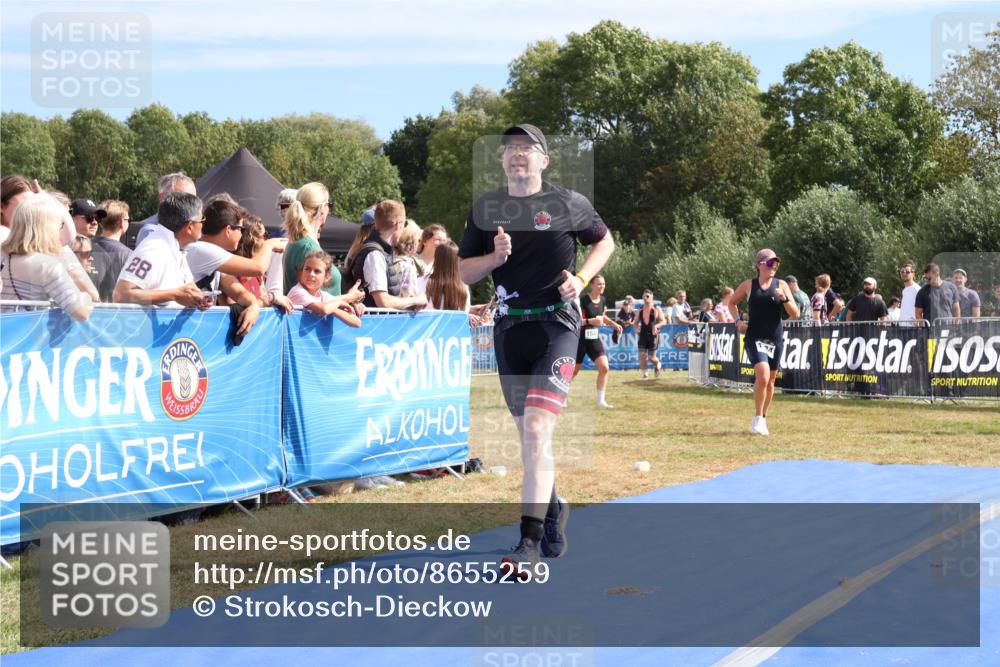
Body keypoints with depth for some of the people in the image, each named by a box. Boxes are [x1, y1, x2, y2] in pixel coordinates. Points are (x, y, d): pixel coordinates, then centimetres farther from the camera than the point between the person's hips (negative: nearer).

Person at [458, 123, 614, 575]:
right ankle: (552, 506, 38)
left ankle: (529, 541, -20)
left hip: (556, 325, -4)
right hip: (508, 327, 5)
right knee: (527, 433, 13)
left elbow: (604, 240, 14)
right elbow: (464, 273, 8)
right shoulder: (484, 208, 6)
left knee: (537, 428, -18)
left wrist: (581, 278, -3)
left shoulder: (568, 204, -3)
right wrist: (495, 257, -12)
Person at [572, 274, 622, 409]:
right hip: (580, 339, -6)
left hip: (595, 339, 6)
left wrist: (613, 324, 8)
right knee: (574, 371, 5)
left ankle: (601, 400, -2)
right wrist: (590, 321, -32)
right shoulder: (583, 300, -18)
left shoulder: (602, 300, 4)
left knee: (604, 368, -9)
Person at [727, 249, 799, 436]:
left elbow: (795, 314, 0)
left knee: (770, 380, 9)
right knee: (762, 376, -21)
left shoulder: (781, 285, 3)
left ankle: (762, 419, 26)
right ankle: (757, 419, -8)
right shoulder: (748, 285, 1)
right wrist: (737, 321, 2)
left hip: (775, 339, 3)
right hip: (755, 338, -3)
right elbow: (731, 303, 18)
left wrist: (784, 298, -16)